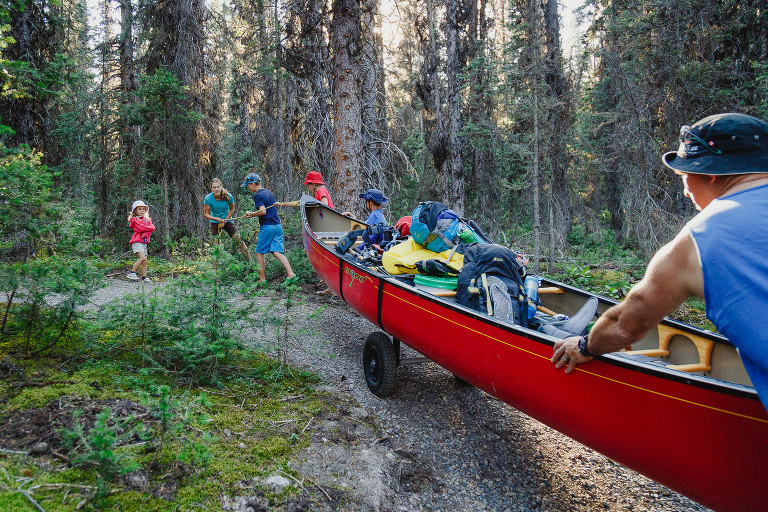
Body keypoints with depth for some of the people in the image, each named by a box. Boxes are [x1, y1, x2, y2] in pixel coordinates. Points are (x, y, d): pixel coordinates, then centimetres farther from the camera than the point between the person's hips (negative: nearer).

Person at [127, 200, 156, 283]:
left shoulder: (148, 220, 18)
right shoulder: (135, 220, -2)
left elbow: (152, 227, 2)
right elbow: (141, 228, -15)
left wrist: (145, 234, -13)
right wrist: (149, 228, 0)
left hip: (144, 242, 7)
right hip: (137, 242, -7)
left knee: (145, 261, 3)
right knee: (142, 258, -23)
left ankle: (144, 277, 6)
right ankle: (131, 273, -18)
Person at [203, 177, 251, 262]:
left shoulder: (228, 196, -18)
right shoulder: (208, 199, -18)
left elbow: (232, 209, -2)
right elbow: (205, 214, -11)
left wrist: (224, 221, -9)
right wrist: (217, 219, -26)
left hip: (227, 220, 0)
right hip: (215, 222, 0)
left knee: (239, 240, -7)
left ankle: (250, 261, 0)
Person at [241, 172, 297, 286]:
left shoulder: (258, 195, -9)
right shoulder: (269, 192, 17)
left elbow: (263, 211, -20)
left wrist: (250, 214, -7)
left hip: (267, 227, -8)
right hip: (277, 225, 8)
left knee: (259, 252, 5)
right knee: (277, 252, 1)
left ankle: (262, 279, 7)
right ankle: (291, 274, -13)